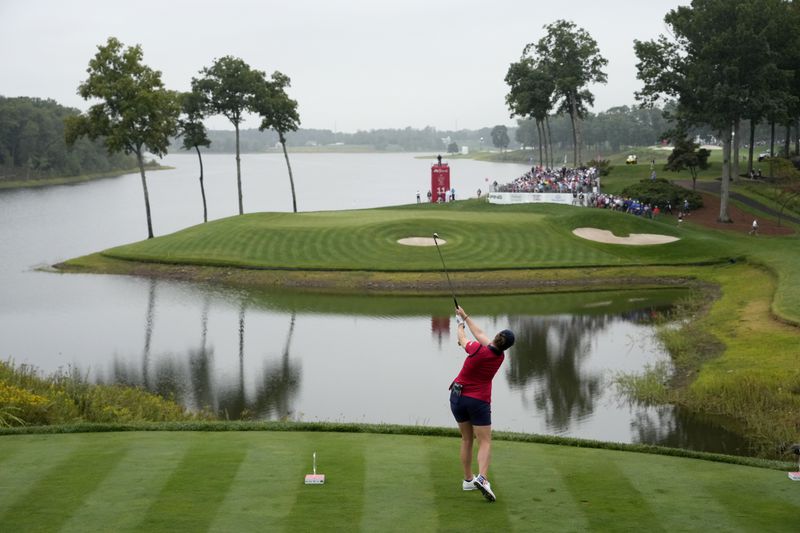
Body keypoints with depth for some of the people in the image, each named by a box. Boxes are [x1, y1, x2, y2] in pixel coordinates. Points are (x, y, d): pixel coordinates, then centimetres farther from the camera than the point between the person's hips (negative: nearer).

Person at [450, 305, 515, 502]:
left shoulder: (478, 350, -15)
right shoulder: (500, 357, -4)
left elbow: (462, 339, 8)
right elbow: (480, 335, 8)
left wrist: (460, 326, 29)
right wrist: (466, 317, 18)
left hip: (457, 396, 1)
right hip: (479, 401, -1)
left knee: (466, 439, 15)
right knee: (485, 442, -1)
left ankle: (468, 479, 22)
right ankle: (482, 477, -25)